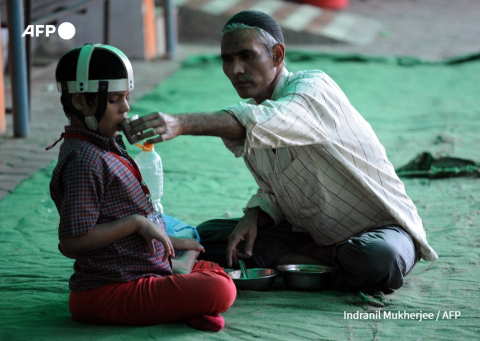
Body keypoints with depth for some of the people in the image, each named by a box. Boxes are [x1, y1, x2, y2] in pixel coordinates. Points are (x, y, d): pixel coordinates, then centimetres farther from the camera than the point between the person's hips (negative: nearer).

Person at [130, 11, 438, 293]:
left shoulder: (314, 86, -21)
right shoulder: (245, 118, 3)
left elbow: (268, 123, -43)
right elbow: (273, 194, 10)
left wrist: (181, 124, -55)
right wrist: (253, 219, -14)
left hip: (379, 226, -7)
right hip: (310, 231, 7)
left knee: (376, 259, -42)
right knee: (208, 236, -6)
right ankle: (330, 257, -9)